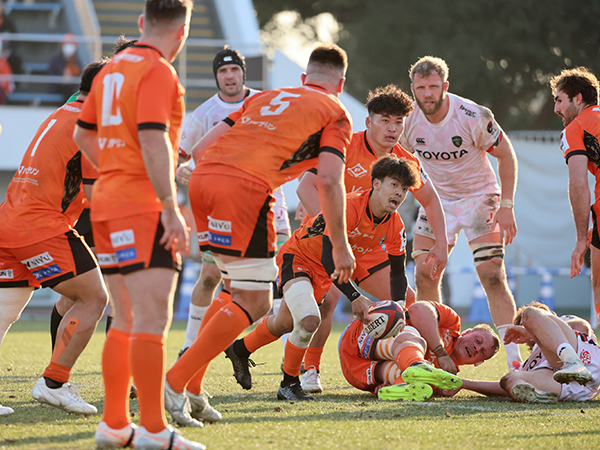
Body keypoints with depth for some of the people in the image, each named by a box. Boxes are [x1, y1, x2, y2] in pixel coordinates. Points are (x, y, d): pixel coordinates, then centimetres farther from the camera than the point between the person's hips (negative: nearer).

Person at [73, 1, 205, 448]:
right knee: (152, 320, -10)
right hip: (142, 208, -9)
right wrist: (171, 208, -21)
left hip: (107, 205, 9)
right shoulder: (158, 71, -11)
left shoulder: (112, 69, 16)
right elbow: (153, 142, -20)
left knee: (127, 320, 14)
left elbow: (84, 133, 26)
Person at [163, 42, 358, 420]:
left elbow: (200, 149, 23)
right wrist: (341, 246, 4)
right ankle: (174, 383, -7)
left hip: (203, 177, 7)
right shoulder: (335, 113, 14)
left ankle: (190, 389, 14)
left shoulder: (263, 98, 31)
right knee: (254, 304, 1)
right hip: (246, 189, -7)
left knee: (242, 291, 20)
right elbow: (329, 181, -1)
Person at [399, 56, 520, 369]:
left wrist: (506, 206, -14)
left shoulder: (473, 117, -23)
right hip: (437, 199, 4)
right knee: (424, 275, -3)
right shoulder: (408, 120, -12)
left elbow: (506, 156, -11)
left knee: (492, 276, -16)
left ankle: (514, 359, -13)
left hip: (479, 196, -4)